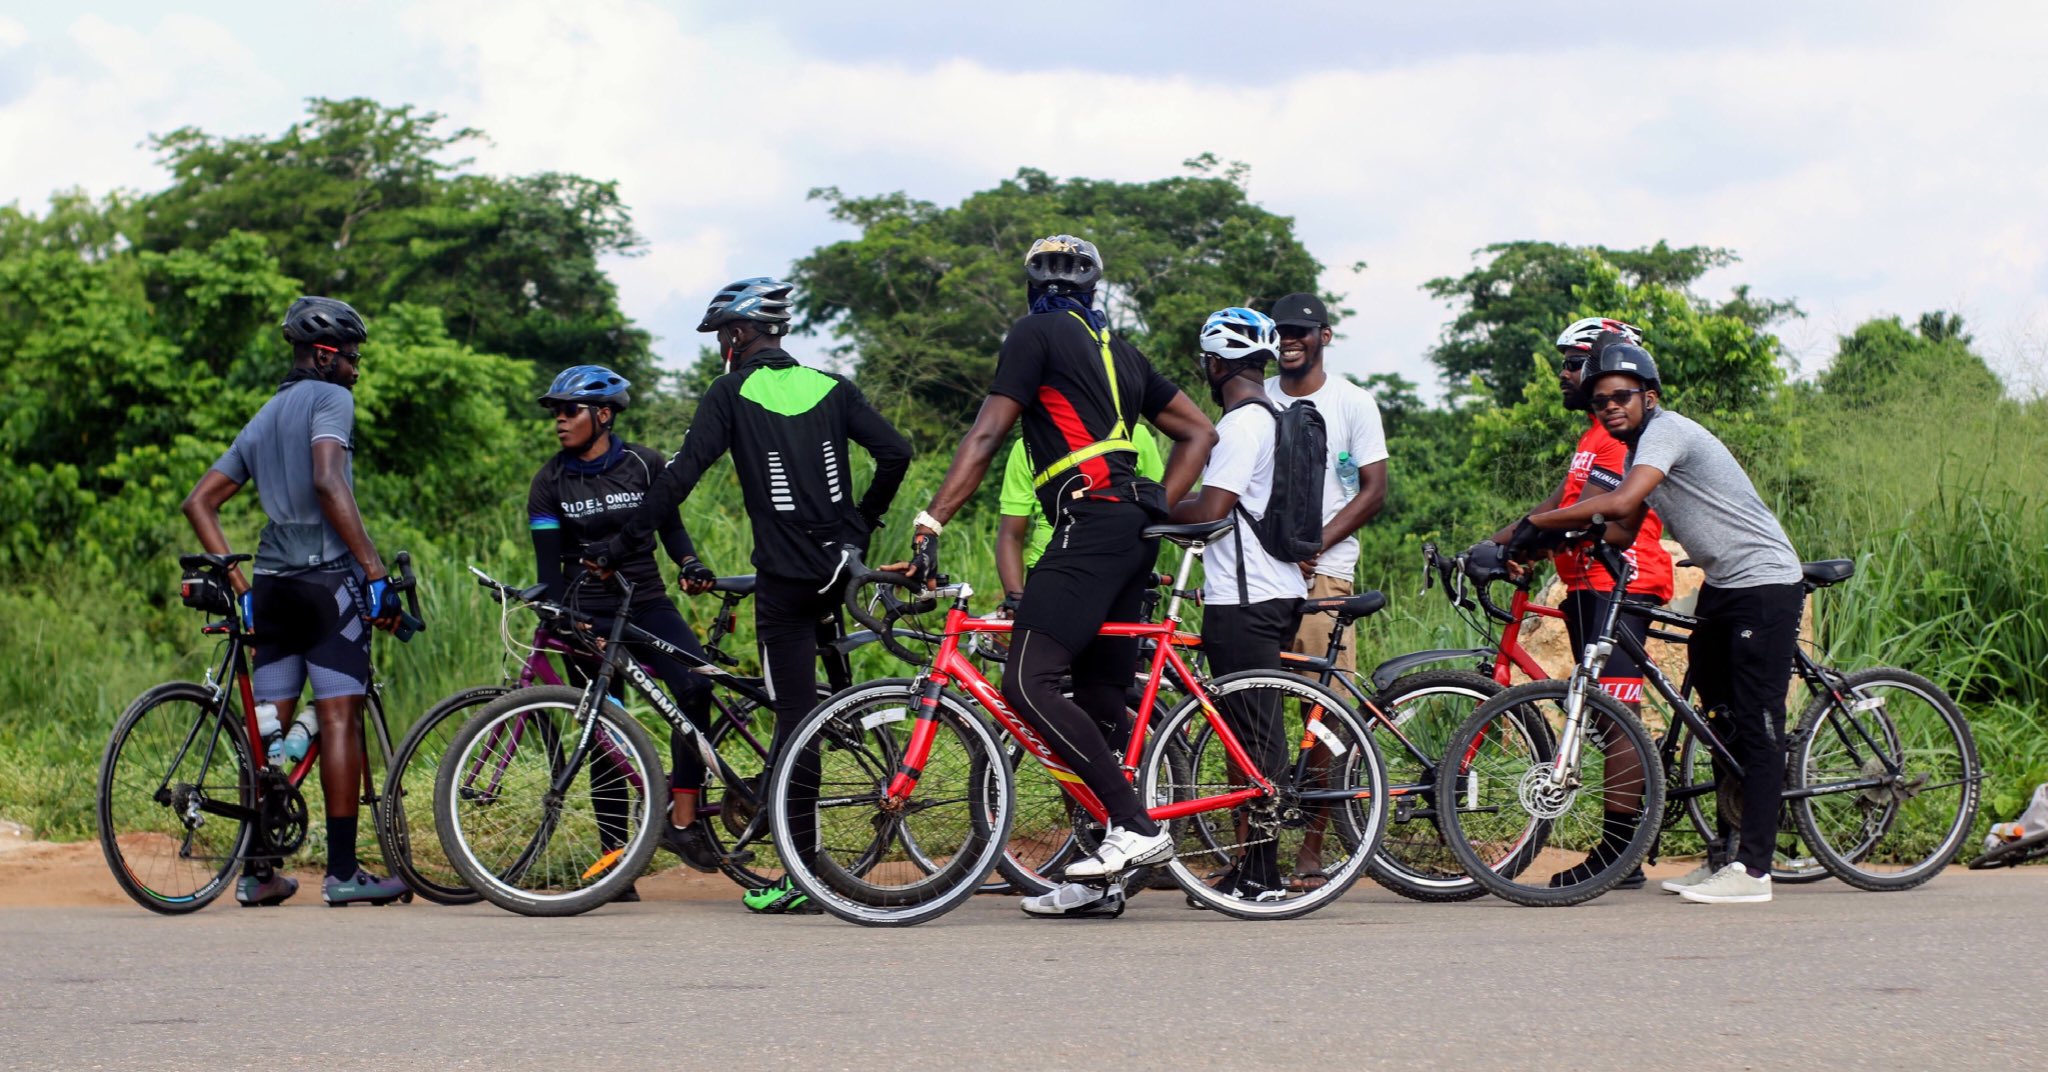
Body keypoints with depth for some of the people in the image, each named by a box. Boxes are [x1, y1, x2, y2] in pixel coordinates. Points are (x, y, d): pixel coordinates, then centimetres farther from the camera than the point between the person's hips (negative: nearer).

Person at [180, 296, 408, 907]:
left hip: (273, 583, 7)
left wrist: (238, 586, 14)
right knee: (339, 718, -6)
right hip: (329, 579, -7)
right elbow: (329, 482, -19)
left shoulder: (261, 421, 21)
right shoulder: (329, 399, -3)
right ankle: (343, 871, -8)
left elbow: (199, 503, 17)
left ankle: (257, 873, 8)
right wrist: (375, 569, -21)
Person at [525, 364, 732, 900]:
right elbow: (549, 567, -3)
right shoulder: (551, 481, -1)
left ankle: (682, 820, -19)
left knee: (694, 686, -25)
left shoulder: (644, 464, 0)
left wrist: (691, 564, -10)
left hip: (647, 602, 0)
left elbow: (670, 528, 10)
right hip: (589, 614, 0)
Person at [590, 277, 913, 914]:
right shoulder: (831, 388, 9)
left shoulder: (731, 394, -3)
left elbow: (680, 476, -8)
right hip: (842, 569, 4)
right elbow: (895, 451, 2)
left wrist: (622, 543, -2)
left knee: (796, 712, -4)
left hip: (785, 576, -4)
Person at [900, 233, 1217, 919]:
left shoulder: (1036, 335, 2)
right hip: (1136, 528, 9)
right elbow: (1200, 433, 25)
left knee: (1028, 684, -15)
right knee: (1098, 700, 10)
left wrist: (929, 526, -9)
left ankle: (1137, 828, -21)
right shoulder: (1118, 352, 24)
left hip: (1089, 523, -9)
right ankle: (1101, 880, 10)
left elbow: (985, 436, -6)